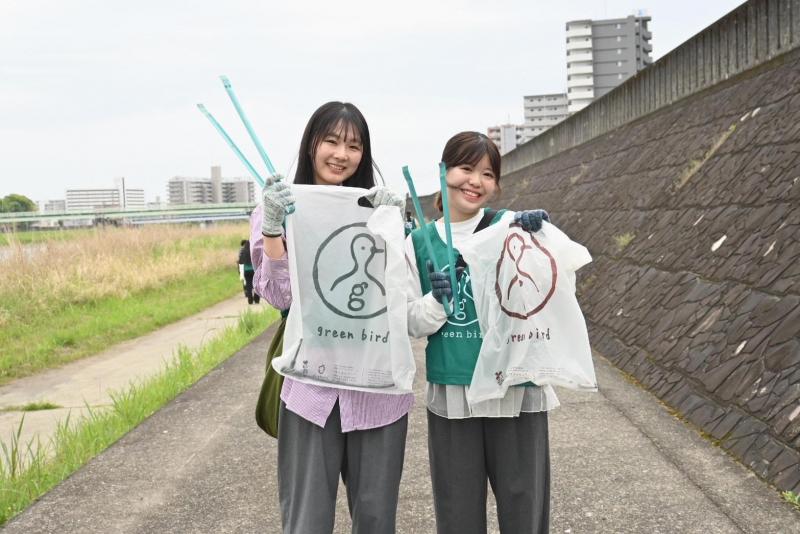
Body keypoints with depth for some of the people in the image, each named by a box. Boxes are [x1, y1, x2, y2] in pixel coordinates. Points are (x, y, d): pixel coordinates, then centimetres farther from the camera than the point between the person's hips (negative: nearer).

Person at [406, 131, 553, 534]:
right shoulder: (419, 242, 4)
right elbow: (413, 324, 5)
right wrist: (437, 300, -15)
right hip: (451, 396, 2)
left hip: (516, 391, -1)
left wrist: (539, 238, -24)